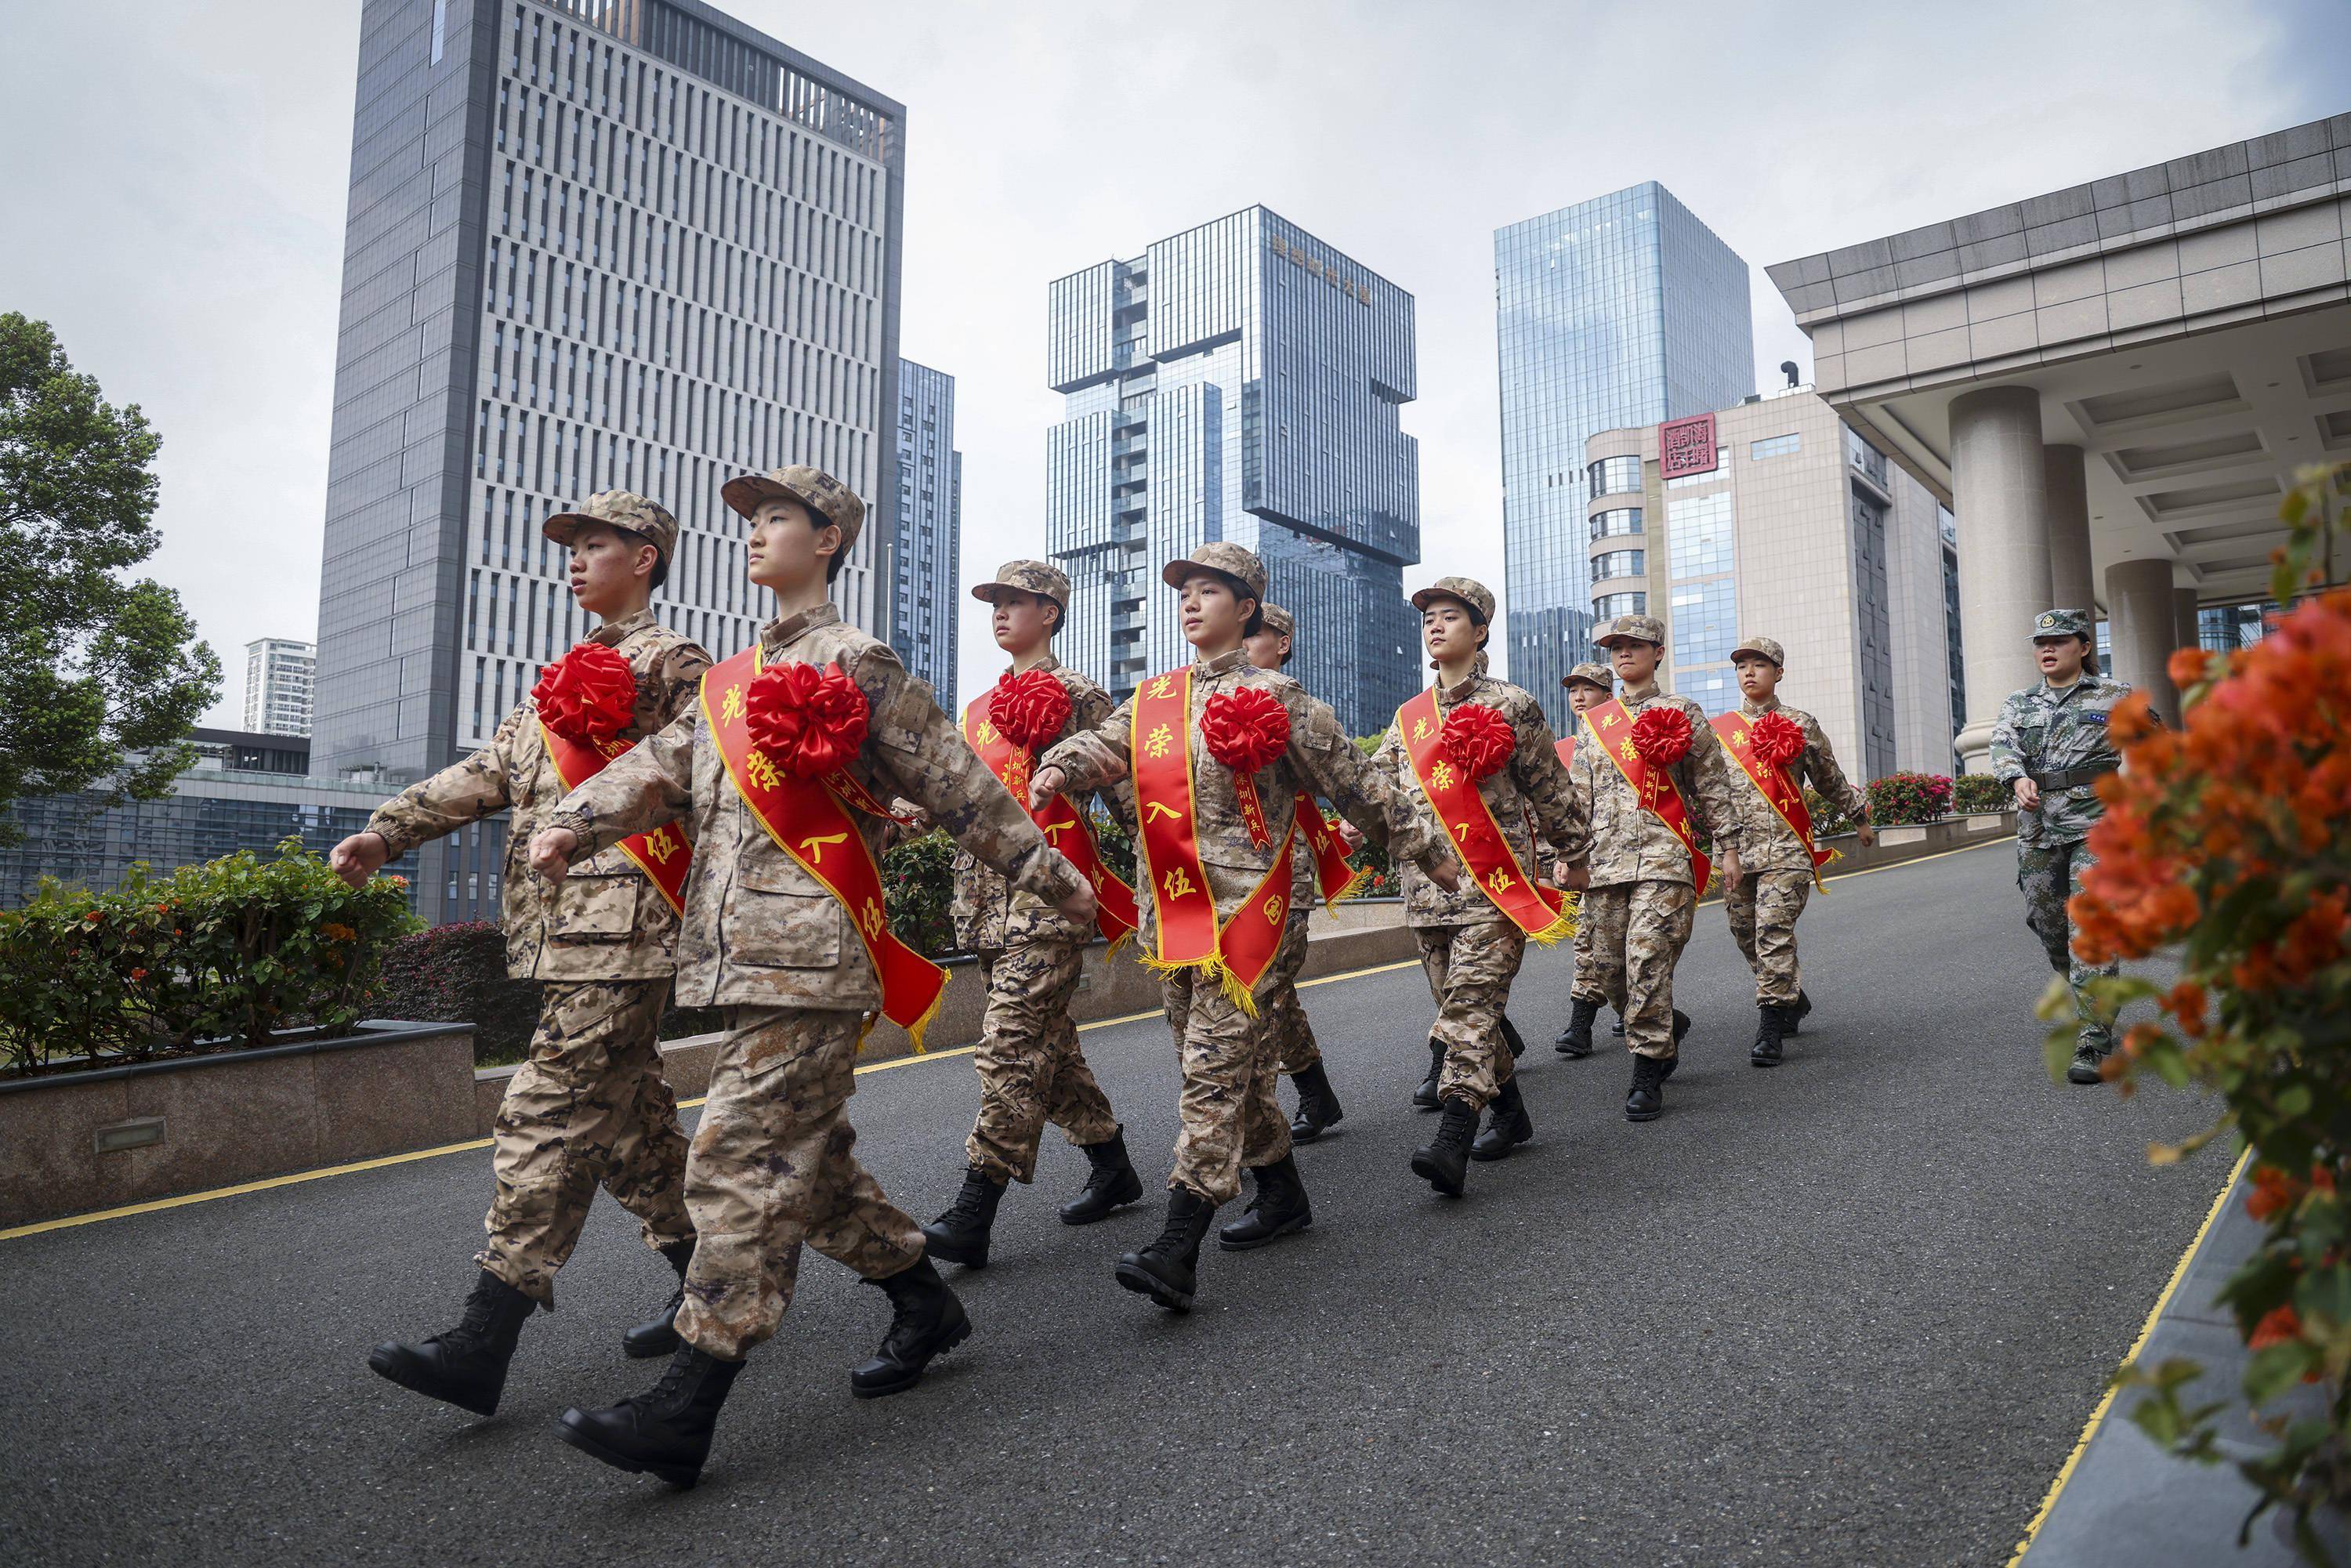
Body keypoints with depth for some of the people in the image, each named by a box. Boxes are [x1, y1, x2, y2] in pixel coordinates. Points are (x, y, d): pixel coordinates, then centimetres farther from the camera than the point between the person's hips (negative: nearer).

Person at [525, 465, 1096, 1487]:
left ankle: (684, 1413, -2)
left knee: (742, 1160, -9)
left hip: (811, 955, -8)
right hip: (749, 958, 9)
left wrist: (1052, 878, 1)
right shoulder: (734, 678, 21)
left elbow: (959, 787, -2)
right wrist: (575, 823, -8)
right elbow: (666, 765, 9)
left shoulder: (856, 664, -3)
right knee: (805, 1154, 15)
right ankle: (923, 1304, 31)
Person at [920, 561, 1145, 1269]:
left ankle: (972, 1215, -12)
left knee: (1012, 1041, -12)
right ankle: (1112, 1166, 28)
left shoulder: (1080, 698, -2)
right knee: (1047, 1039, 13)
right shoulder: (979, 709, 19)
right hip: (990, 897, 8)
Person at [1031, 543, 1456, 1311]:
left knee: (1215, 1065, -11)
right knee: (1231, 1065, 15)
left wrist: (1426, 851, 8)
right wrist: (1058, 766, -23)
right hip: (1170, 907, 6)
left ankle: (1177, 1253, -14)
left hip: (1242, 902, -6)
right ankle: (1282, 1194, 32)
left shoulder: (1274, 696, 0)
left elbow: (1354, 781, 4)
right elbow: (1104, 744, 0)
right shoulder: (1153, 698, 16)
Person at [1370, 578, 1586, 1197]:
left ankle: (1452, 1144, -23)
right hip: (1429, 888, 6)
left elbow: (1551, 788, 7)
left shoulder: (1511, 705, 3)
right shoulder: (1409, 717, 16)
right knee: (1458, 1010, 10)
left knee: (1472, 1003, -16)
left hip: (1495, 882, -5)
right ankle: (1511, 1114, 27)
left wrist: (1574, 856, 11)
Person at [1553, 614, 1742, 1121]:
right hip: (1606, 861, 4)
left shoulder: (1683, 714, 7)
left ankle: (1647, 1076, -5)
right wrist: (1568, 855, 10)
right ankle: (1668, 1026, 33)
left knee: (1646, 961, -14)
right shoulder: (1593, 722, 16)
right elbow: (1579, 796, 16)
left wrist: (1727, 847, 2)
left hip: (1664, 856, -4)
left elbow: (1713, 785, 7)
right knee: (1607, 968, 5)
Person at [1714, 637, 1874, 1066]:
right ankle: (1793, 998, 31)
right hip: (1734, 849, 3)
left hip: (1785, 849, -3)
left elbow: (1831, 779, 18)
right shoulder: (1718, 730, 12)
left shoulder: (1800, 724, 8)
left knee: (1774, 934, -13)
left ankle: (1770, 1030, -8)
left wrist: (1860, 818, 25)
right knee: (1747, 938, 8)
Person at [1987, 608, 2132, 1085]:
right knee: (2047, 922, 11)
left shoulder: (2115, 697, 5)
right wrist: (2019, 779, -25)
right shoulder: (2018, 704, 14)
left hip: (2095, 826, -4)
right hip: (2038, 829, 4)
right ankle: (2091, 1006, 36)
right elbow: (2003, 746, -5)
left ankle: (2091, 1043, -14)